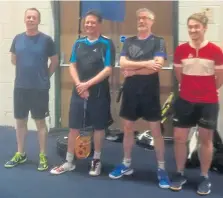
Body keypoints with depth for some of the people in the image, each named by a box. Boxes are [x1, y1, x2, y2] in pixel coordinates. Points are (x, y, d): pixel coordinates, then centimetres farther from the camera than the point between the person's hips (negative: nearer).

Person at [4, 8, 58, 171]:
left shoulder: (46, 39, -5)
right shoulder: (18, 39, 5)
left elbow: (55, 61, 3)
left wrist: (45, 76, 5)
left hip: (40, 88, -4)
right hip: (20, 87, 4)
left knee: (40, 122, 4)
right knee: (20, 121, 11)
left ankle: (43, 156, 15)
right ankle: (20, 154, 26)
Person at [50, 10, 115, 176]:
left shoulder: (107, 44, -4)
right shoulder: (78, 43, 9)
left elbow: (108, 69, -11)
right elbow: (73, 66, 6)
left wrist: (88, 84, -15)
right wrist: (79, 85, -10)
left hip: (99, 93, -3)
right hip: (78, 91, 3)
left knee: (99, 127, 8)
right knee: (74, 127, 7)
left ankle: (96, 160, 25)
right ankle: (69, 162, 19)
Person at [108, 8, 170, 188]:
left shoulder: (158, 42, -2)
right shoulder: (129, 41, 9)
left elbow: (157, 66, -17)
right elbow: (122, 64, -5)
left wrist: (133, 70, -10)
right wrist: (145, 63, -17)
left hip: (150, 91, -4)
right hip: (130, 91, 4)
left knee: (156, 130, 1)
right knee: (128, 128, 12)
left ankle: (161, 169, 11)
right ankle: (127, 165, 26)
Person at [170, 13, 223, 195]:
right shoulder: (181, 50, -3)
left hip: (208, 102, -2)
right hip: (185, 100, 2)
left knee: (206, 139, 9)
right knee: (179, 138, 5)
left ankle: (205, 178, 23)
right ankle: (180, 174, 23)